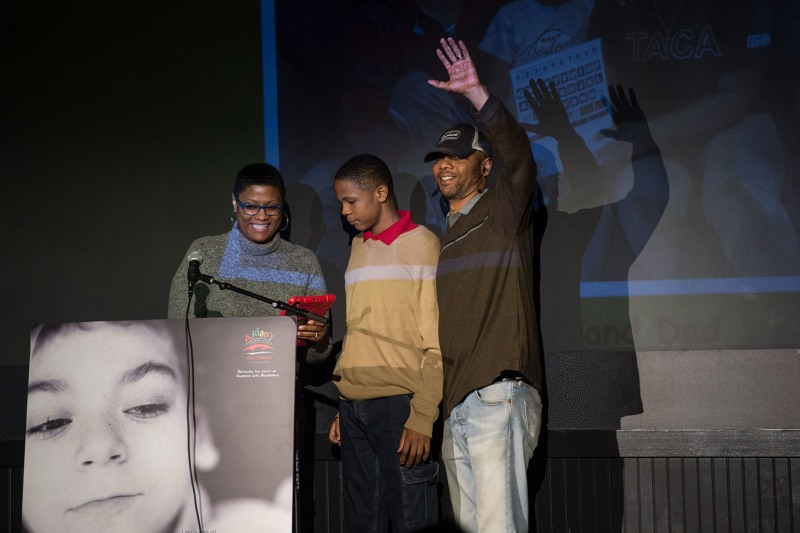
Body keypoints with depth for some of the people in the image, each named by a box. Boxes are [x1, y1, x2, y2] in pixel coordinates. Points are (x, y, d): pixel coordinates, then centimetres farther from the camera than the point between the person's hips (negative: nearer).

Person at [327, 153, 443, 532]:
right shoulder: (358, 248, 17)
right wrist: (343, 409, 13)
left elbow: (437, 344, -7)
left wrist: (422, 418, -14)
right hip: (355, 409, 6)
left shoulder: (422, 244, -2)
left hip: (398, 405, -6)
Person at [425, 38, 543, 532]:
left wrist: (477, 92, -26)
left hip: (497, 393, -7)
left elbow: (519, 156, -17)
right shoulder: (443, 238, 22)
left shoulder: (503, 212, 3)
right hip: (454, 401, 7)